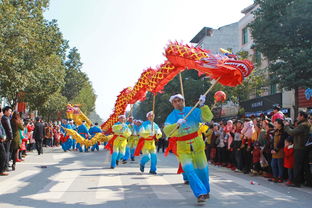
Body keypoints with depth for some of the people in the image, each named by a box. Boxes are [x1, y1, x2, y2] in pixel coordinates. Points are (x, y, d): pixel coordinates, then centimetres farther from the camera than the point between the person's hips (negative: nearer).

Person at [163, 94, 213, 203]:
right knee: (188, 170, -17)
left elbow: (208, 118, -12)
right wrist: (177, 124, -40)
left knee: (202, 169, 10)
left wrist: (202, 105, -25)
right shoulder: (171, 116, -6)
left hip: (197, 145, 1)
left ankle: (206, 191, 33)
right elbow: (167, 131, -23)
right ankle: (200, 193, -11)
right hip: (183, 148, -1)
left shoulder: (193, 111, -3)